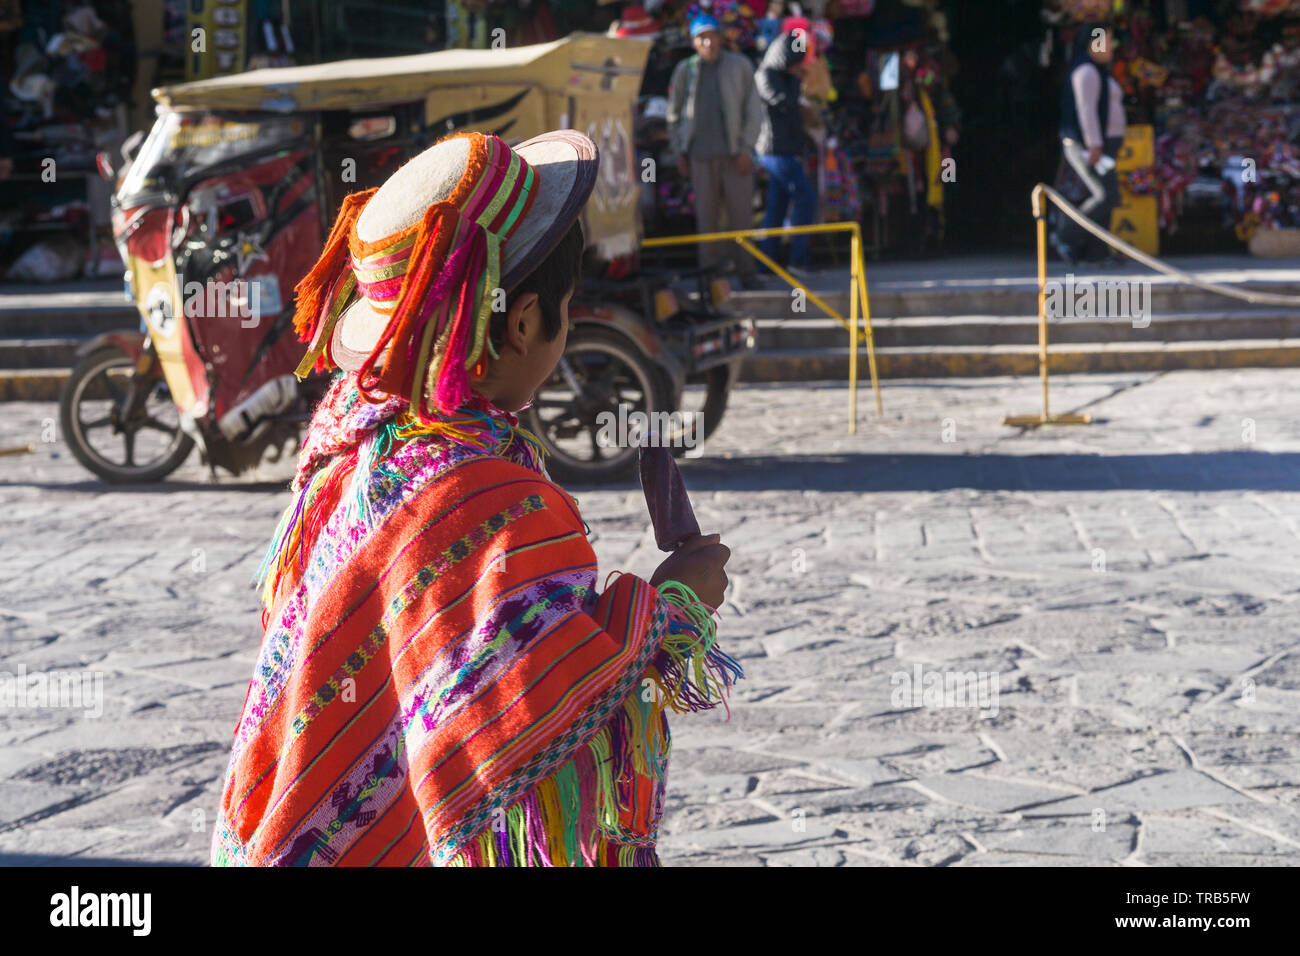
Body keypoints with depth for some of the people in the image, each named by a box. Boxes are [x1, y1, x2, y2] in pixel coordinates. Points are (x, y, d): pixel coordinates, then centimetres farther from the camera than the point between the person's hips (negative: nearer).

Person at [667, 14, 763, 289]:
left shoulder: (739, 65, 5)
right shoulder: (685, 70, 9)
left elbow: (753, 111, 4)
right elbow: (673, 114, 15)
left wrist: (746, 148, -4)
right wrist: (680, 152, 9)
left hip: (734, 153, -1)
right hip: (701, 156, 1)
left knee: (741, 213, -3)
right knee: (706, 215, 1)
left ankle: (746, 271, 5)